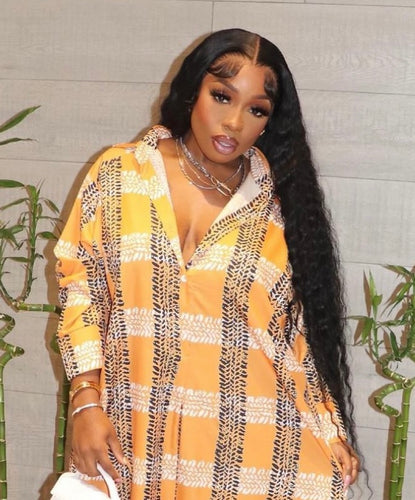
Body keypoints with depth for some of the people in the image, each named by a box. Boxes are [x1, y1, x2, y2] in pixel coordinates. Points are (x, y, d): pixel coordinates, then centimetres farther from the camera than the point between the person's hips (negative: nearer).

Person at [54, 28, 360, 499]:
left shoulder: (279, 202, 2)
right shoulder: (118, 175, 0)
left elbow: (301, 330, 6)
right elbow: (80, 288, 1)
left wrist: (331, 431, 2)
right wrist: (87, 403, -7)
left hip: (249, 443, 0)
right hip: (139, 436, 0)